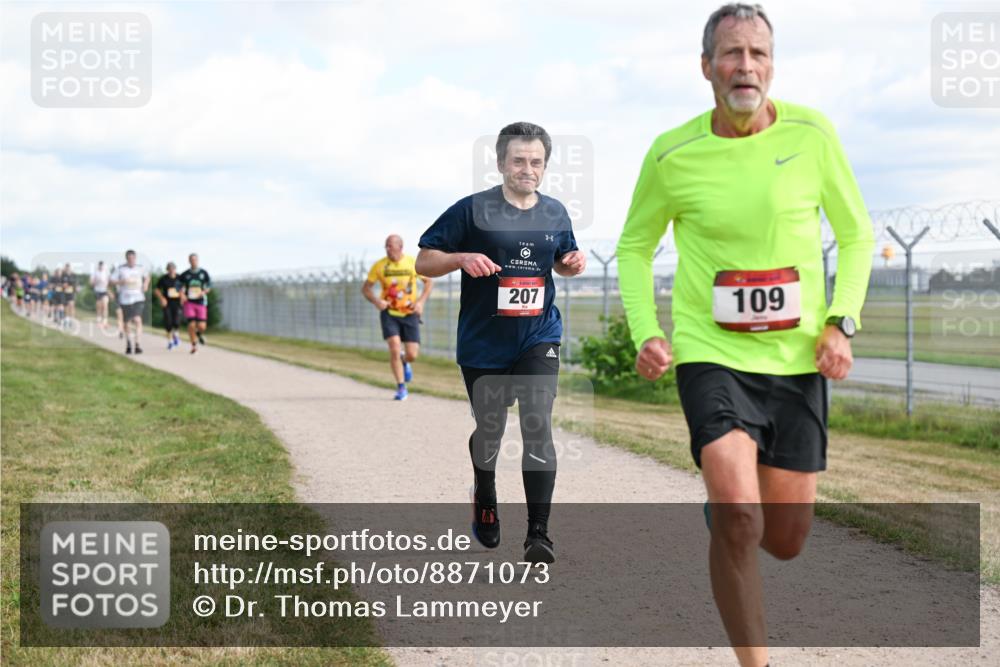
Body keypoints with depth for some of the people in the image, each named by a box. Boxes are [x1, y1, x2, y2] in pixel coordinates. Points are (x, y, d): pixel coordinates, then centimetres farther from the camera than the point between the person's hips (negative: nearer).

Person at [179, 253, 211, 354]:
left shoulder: (203, 273, 4)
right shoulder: (185, 274, 4)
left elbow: (209, 285, 7)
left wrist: (204, 292, -12)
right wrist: (182, 295, -10)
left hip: (201, 302, 0)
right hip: (189, 302, 0)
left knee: (202, 326, -7)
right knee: (191, 324, -12)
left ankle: (199, 333, 31)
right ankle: (194, 345, 6)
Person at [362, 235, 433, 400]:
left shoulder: (414, 263, -4)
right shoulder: (379, 266, -4)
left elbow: (428, 282, 9)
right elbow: (365, 288, 3)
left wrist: (421, 301, -7)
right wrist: (376, 301, -16)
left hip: (410, 314, 1)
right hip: (389, 313, -1)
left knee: (412, 355, -4)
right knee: (395, 348, -18)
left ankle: (404, 362, 36)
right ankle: (401, 388, -4)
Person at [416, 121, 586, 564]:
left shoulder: (556, 214, 4)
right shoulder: (472, 210, -8)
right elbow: (423, 262, -5)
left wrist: (573, 263, -1)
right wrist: (462, 258, -24)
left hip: (539, 338, 1)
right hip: (483, 343, -1)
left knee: (537, 425, -15)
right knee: (489, 431, 13)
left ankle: (538, 533, -13)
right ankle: (484, 501, 44)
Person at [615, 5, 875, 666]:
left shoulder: (811, 133, -4)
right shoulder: (672, 154, -6)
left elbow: (857, 234, 8)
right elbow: (635, 247, 10)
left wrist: (841, 323, -5)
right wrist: (646, 333, -4)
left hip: (798, 361, 2)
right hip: (711, 355, -2)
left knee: (785, 541, 10)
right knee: (739, 522, -22)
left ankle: (723, 505, 46)